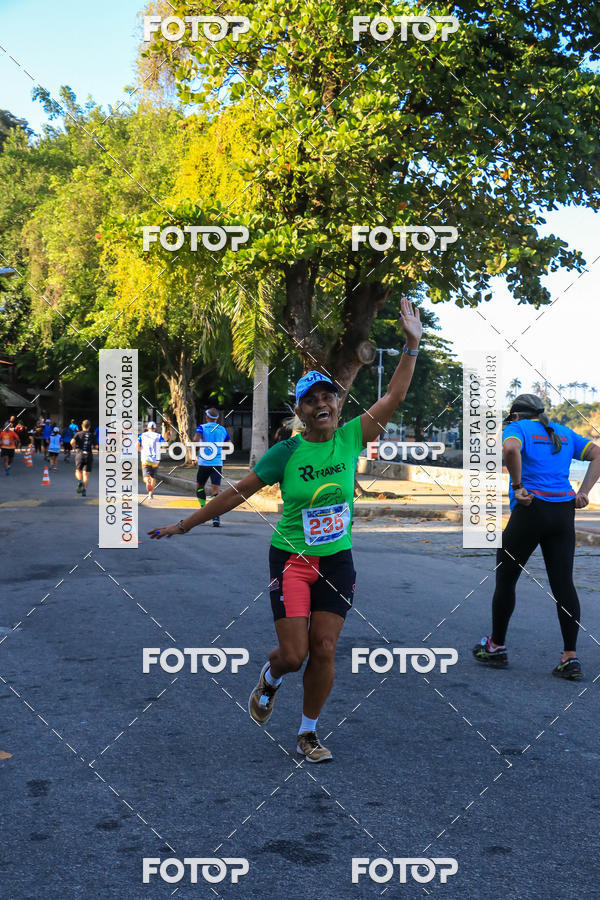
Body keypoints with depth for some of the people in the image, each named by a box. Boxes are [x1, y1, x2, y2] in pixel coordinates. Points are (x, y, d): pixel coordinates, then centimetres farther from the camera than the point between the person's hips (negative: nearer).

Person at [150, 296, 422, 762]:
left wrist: (412, 345, -13)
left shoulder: (351, 439, -4)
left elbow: (394, 397, -5)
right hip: (291, 560, -2)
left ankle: (308, 733, 22)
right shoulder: (287, 452, -9)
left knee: (324, 651, 2)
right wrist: (183, 525, 1)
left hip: (337, 561, 2)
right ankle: (270, 679, 32)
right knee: (293, 654, -5)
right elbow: (239, 492, -2)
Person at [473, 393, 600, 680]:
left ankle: (496, 648, 20)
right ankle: (570, 657, 2)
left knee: (505, 579, 9)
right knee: (563, 583, 5)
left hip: (530, 510, -5)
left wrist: (517, 486, -14)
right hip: (564, 512, 5)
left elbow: (510, 449, -22)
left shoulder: (517, 428, 1)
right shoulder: (564, 433, 20)